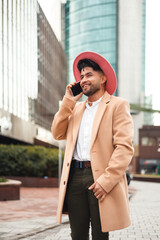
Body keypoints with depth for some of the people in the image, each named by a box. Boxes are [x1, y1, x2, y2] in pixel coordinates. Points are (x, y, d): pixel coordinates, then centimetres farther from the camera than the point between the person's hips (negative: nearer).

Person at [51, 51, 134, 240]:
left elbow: (124, 147, -7)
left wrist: (107, 180, -16)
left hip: (100, 177, -5)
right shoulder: (76, 108, 22)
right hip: (75, 176, 5)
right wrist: (68, 101, 7)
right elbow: (58, 134, 12)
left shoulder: (117, 105, 3)